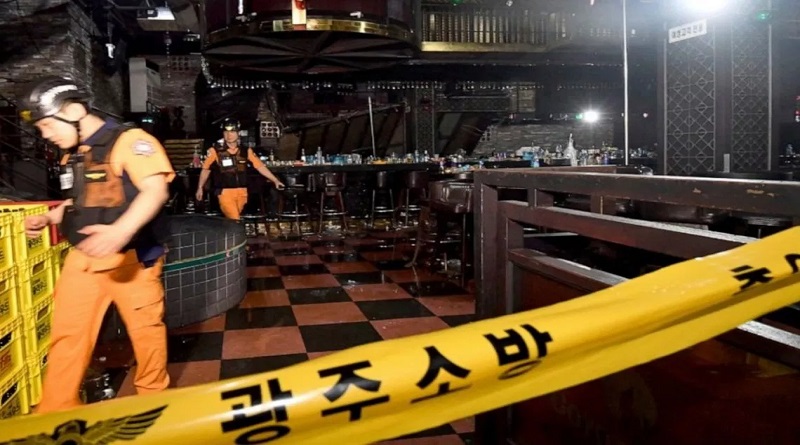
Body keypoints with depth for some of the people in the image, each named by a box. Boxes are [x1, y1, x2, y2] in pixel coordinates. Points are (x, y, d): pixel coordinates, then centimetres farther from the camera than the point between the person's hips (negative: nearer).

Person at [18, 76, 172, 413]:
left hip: (131, 259, -6)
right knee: (67, 336, 7)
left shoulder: (129, 140, -13)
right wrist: (48, 218, 9)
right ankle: (55, 413, 20)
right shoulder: (72, 156, 12)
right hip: (82, 259, 7)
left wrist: (121, 230, -42)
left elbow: (156, 191, -27)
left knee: (147, 330, 8)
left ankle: (153, 397, 29)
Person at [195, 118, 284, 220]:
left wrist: (275, 180, 3)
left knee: (231, 219, 14)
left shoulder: (246, 150, 4)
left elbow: (260, 166, 6)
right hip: (225, 192, -3)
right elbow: (206, 169, 2)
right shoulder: (215, 151, -5)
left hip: (242, 192, 4)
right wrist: (200, 188, 1)